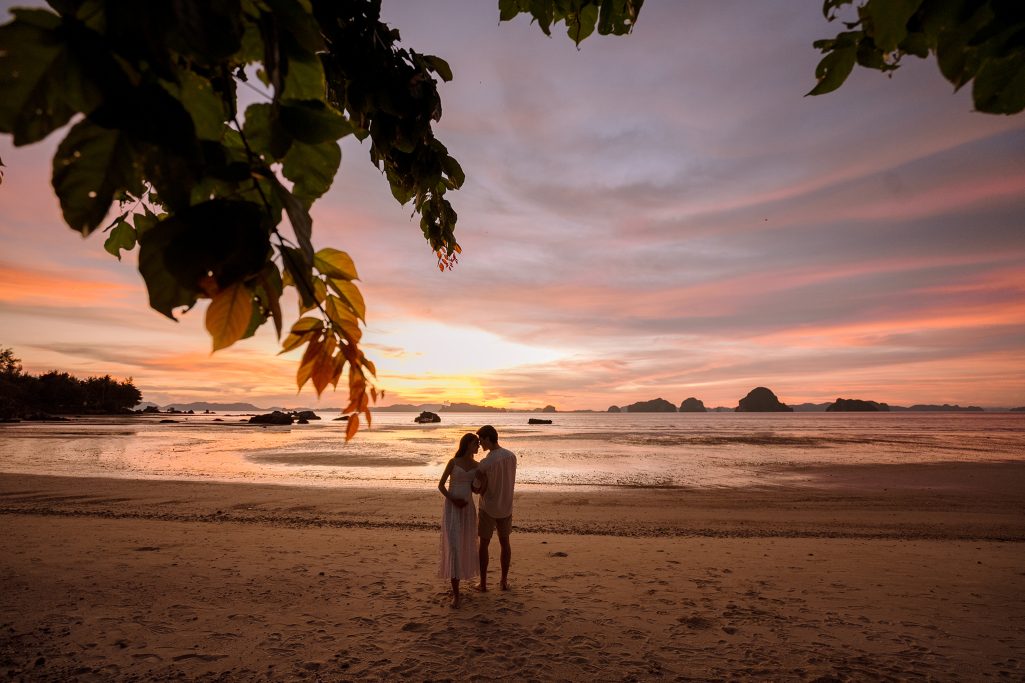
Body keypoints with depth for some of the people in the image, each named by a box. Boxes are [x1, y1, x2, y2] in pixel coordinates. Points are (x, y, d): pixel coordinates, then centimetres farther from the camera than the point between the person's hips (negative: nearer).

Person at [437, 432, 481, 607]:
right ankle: (456, 593, -6)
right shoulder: (453, 462, -5)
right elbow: (440, 485, -3)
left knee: (465, 546, 12)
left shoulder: (476, 465, 5)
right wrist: (453, 499, -16)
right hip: (452, 507, -4)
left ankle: (456, 582, 33)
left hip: (467, 507, 5)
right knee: (453, 546, -10)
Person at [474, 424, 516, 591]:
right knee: (504, 542, 16)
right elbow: (511, 481, 4)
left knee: (484, 544, 10)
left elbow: (481, 490, -14)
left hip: (488, 508, -5)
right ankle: (504, 581, 24)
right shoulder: (511, 456, -5)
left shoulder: (485, 464, -23)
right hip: (506, 507, 5)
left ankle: (483, 583, 18)